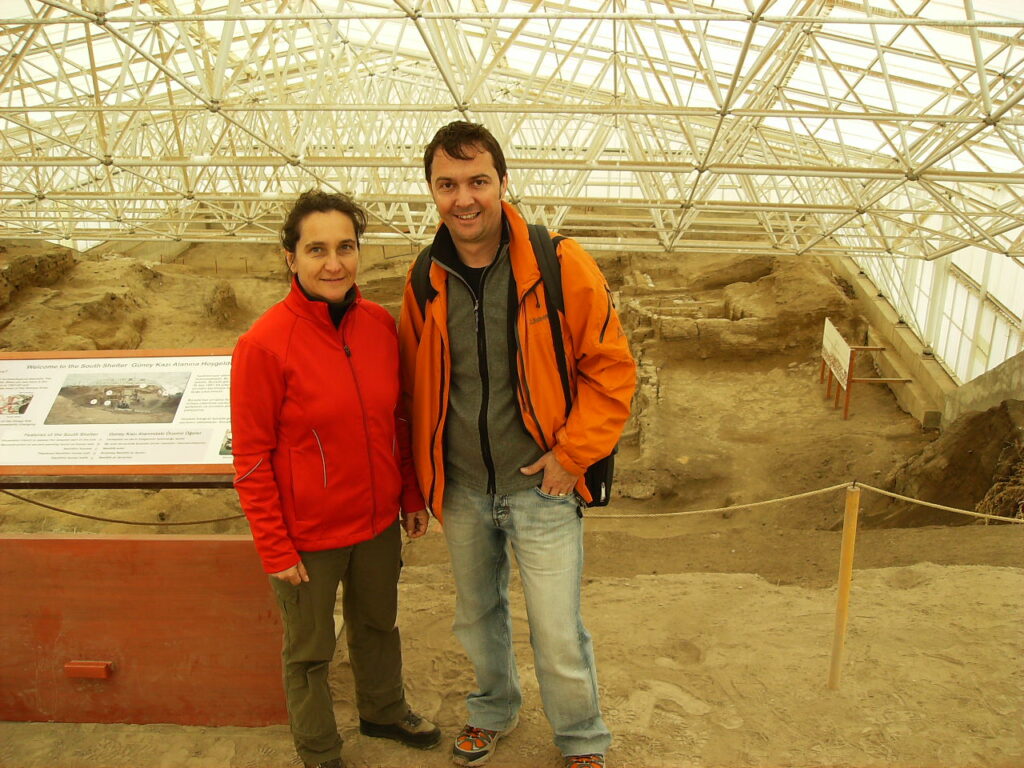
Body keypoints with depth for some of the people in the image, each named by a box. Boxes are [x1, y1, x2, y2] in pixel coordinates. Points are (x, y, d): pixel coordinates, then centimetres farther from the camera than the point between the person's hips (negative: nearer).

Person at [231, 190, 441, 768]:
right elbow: (252, 459, -14)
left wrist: (412, 497, 9)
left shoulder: (381, 324, -6)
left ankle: (384, 711, 53)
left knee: (378, 625, 26)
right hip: (309, 536, -4)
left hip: (379, 524, 5)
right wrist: (275, 549, -12)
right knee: (311, 651, 17)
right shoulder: (264, 344, -20)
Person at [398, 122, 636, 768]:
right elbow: (415, 386, 9)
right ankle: (494, 710, 51)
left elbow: (611, 367, -8)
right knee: (477, 616, 23)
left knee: (559, 635, 5)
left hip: (541, 488, -4)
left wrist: (572, 455, -12)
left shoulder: (561, 266, -15)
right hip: (461, 491, 4)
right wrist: (421, 477, 8)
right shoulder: (425, 282, -2)